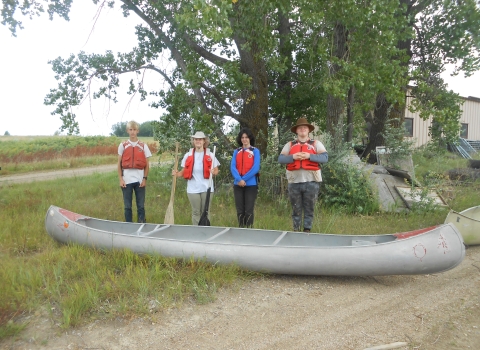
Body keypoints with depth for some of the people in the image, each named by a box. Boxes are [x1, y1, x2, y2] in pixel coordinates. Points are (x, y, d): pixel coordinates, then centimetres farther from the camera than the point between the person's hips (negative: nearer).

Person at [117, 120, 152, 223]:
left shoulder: (143, 146, 4)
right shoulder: (122, 145, 4)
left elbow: (147, 164, 4)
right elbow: (119, 164, 5)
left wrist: (145, 178, -4)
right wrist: (120, 179, -3)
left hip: (140, 180, 0)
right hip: (127, 180, 0)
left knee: (141, 206, 5)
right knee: (127, 206, 8)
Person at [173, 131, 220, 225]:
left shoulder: (210, 155, 1)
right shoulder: (188, 155, 5)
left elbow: (216, 170, 5)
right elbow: (184, 171, 8)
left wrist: (213, 172, -18)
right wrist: (176, 174, -12)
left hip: (207, 188, -1)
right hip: (193, 189, 1)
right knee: (196, 212, 7)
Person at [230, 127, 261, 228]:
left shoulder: (255, 151, 2)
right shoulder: (236, 152, 11)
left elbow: (255, 168, -9)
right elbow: (232, 167, 0)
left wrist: (243, 179, -14)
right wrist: (239, 179, -17)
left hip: (251, 185, -3)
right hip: (238, 185, 3)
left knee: (249, 211, -1)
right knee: (240, 210, 7)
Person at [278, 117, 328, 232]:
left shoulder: (316, 143, 9)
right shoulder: (289, 145, 12)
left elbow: (325, 157, -4)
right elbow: (280, 159, 2)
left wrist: (309, 156, -15)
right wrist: (293, 157, -15)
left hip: (311, 181, -1)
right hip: (294, 182, 1)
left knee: (309, 209, 5)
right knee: (296, 209, 8)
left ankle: (307, 230, 13)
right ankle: (296, 230, 17)